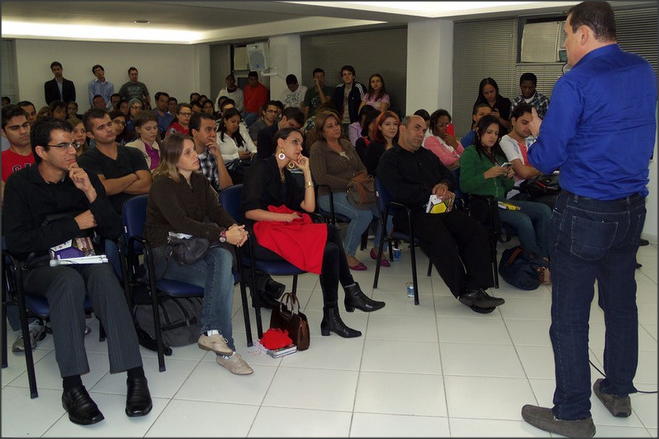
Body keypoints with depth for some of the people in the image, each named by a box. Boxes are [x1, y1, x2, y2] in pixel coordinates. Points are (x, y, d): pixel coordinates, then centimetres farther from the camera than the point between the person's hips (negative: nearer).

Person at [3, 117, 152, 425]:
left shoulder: (86, 178, 8)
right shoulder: (20, 184, 2)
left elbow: (115, 232, 3)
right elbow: (16, 241, -11)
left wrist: (91, 193, -11)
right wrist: (74, 224, -11)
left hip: (85, 258, 2)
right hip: (41, 264, -2)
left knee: (103, 275, -34)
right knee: (70, 280, -37)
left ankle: (135, 374, -37)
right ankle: (71, 385, -35)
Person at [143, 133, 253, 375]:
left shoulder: (199, 180, 13)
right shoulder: (162, 185, -10)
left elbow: (216, 210, 3)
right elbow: (181, 223, -23)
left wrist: (234, 227, -20)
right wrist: (223, 235, -30)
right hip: (165, 254, -5)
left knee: (223, 256, -30)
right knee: (223, 278, -26)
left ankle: (211, 334, -29)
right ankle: (224, 348, -22)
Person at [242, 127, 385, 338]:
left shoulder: (286, 175, 21)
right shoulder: (261, 168, -3)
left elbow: (309, 207, 8)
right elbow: (250, 211, -14)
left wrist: (306, 171, 6)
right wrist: (287, 217, -14)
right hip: (262, 239, -8)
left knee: (331, 231, -15)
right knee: (329, 249, -23)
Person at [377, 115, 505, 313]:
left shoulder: (427, 155, 31)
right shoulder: (389, 159, 6)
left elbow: (449, 175, 26)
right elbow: (399, 191, -10)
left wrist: (444, 185, 0)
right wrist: (432, 192, -8)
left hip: (440, 208, 7)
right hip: (412, 213, -7)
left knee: (477, 232, -18)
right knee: (443, 240, -34)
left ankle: (476, 288, -22)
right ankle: (465, 292, -23)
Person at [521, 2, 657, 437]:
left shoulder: (575, 83, -14)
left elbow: (547, 159, -13)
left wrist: (537, 134, 10)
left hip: (584, 212, -8)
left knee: (570, 316, 2)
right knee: (622, 303, 19)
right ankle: (619, 391, 35)